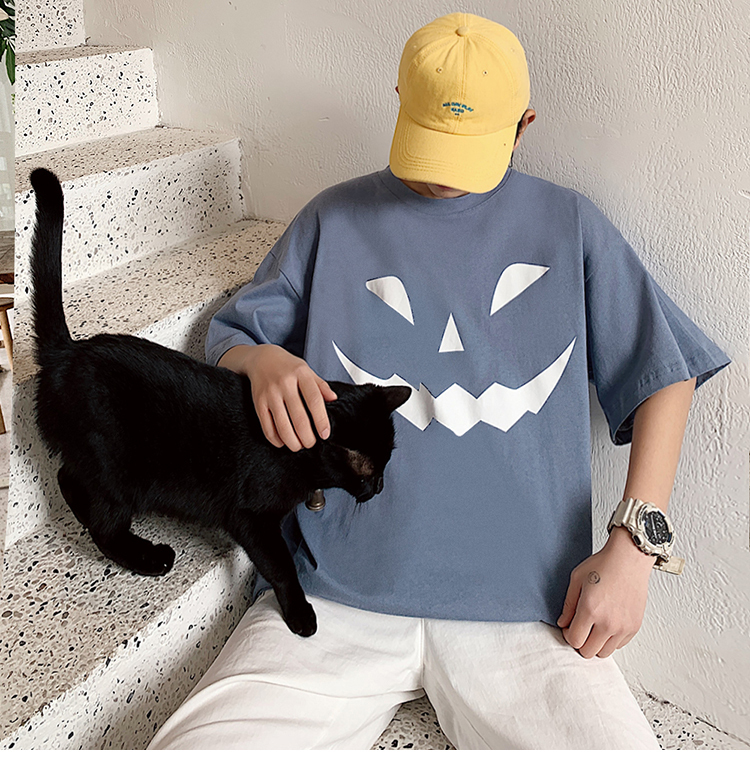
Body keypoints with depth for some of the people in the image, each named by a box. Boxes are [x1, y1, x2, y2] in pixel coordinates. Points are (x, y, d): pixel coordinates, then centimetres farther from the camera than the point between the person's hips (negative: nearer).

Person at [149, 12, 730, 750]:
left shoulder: (570, 226, 13)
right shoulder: (336, 219, 14)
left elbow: (664, 373, 12)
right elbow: (227, 338, 18)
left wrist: (633, 539, -1)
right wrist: (263, 361, -8)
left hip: (521, 607, 1)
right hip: (335, 601, 0)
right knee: (196, 743, -20)